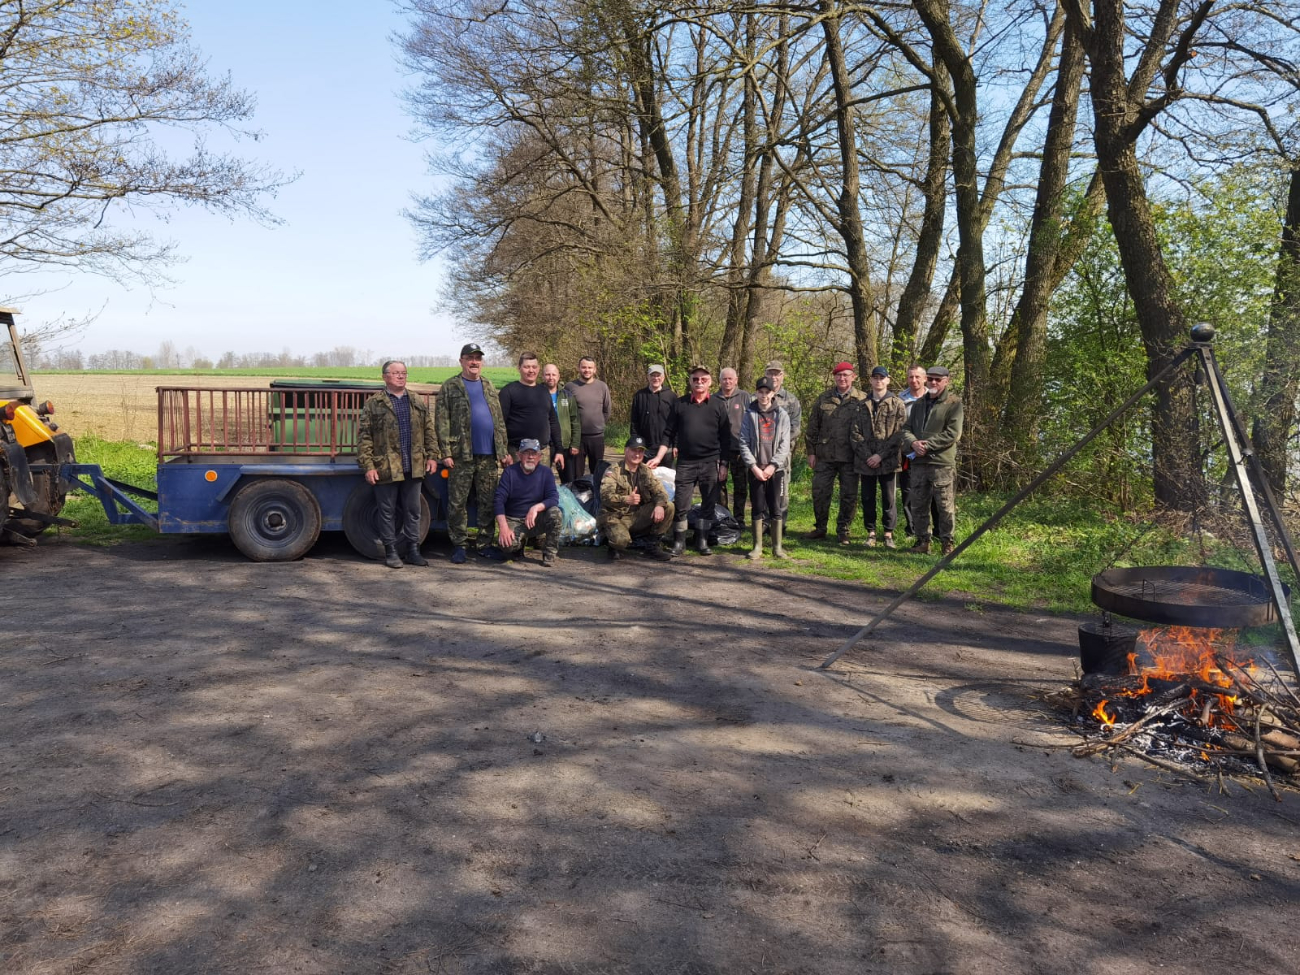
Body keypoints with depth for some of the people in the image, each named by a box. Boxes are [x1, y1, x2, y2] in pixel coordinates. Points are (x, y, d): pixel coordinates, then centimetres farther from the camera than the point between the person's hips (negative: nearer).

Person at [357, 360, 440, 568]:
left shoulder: (418, 403, 12)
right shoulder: (373, 404, -1)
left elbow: (429, 431, 14)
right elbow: (364, 437, -5)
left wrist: (432, 456, 4)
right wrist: (368, 465, -11)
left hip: (414, 468, 4)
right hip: (386, 469, -3)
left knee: (413, 511, 10)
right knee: (387, 512, 5)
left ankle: (412, 550, 19)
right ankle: (391, 551, 15)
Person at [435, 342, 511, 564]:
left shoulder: (489, 387, 16)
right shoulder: (450, 387, 2)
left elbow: (499, 421, 15)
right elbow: (442, 422, -4)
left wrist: (504, 451, 9)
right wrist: (446, 452, -12)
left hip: (488, 455, 4)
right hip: (461, 455, -4)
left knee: (488, 503, 7)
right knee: (458, 503, -1)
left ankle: (485, 544, 16)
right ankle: (458, 545, 8)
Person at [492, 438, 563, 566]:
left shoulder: (545, 473, -1)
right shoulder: (510, 472, -4)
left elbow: (554, 499, -12)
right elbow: (498, 499, -11)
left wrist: (536, 508, -32)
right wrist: (503, 527, -25)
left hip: (536, 520, 1)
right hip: (513, 520, -1)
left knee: (555, 513, -30)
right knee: (507, 544, -32)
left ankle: (550, 554, -8)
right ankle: (518, 544, 9)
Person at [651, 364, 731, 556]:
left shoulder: (718, 405, 5)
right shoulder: (680, 404, 5)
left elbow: (725, 438, 4)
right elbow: (669, 434, 6)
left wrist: (723, 464, -1)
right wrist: (658, 457, -2)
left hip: (710, 463, 0)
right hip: (685, 463, 0)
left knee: (709, 504, 6)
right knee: (681, 504, -1)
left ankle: (702, 540, 18)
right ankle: (679, 541, 11)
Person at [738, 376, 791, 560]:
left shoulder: (782, 415, 5)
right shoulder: (749, 414, 4)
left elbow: (784, 444, 0)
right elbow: (744, 442, 0)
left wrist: (772, 466, -10)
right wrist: (753, 466, -10)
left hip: (776, 469, 0)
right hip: (755, 469, 0)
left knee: (776, 508, 2)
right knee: (758, 508, 3)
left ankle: (777, 546, 10)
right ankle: (757, 546, 10)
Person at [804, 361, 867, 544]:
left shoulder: (862, 400, 1)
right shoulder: (823, 399, 8)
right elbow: (812, 427, 11)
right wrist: (811, 451, 6)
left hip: (850, 457, -2)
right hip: (825, 456, 2)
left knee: (849, 496, 4)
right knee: (820, 492, 5)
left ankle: (843, 530, 17)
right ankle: (820, 527, 20)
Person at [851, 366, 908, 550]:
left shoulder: (897, 404, 1)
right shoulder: (862, 405, 9)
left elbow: (899, 434, -6)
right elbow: (855, 432, 4)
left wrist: (881, 455, -13)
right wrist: (866, 455, -9)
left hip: (888, 461, -3)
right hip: (865, 461, 3)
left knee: (888, 498, 2)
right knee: (867, 498, 7)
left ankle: (889, 534, 10)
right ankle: (871, 533, 16)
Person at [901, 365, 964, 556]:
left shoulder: (953, 403, -2)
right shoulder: (918, 404, 17)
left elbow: (953, 433, -12)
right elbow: (907, 429, 14)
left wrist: (927, 445, -14)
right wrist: (913, 443, -8)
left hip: (942, 463, -6)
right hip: (918, 462, 6)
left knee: (945, 506, -2)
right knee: (918, 505, 10)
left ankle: (947, 542, 8)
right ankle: (922, 540, 21)